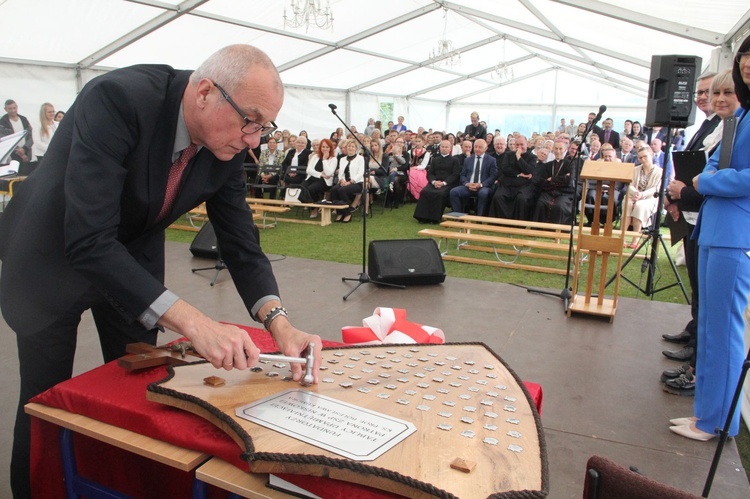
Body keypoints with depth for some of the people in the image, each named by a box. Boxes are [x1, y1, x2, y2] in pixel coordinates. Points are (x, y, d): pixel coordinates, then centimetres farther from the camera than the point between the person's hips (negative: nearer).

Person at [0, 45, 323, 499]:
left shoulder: (229, 146, -16)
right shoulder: (117, 99, -34)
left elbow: (241, 242, -12)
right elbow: (88, 239, -41)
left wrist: (279, 323, -28)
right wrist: (193, 322, -48)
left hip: (133, 259, 5)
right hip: (53, 254, -4)